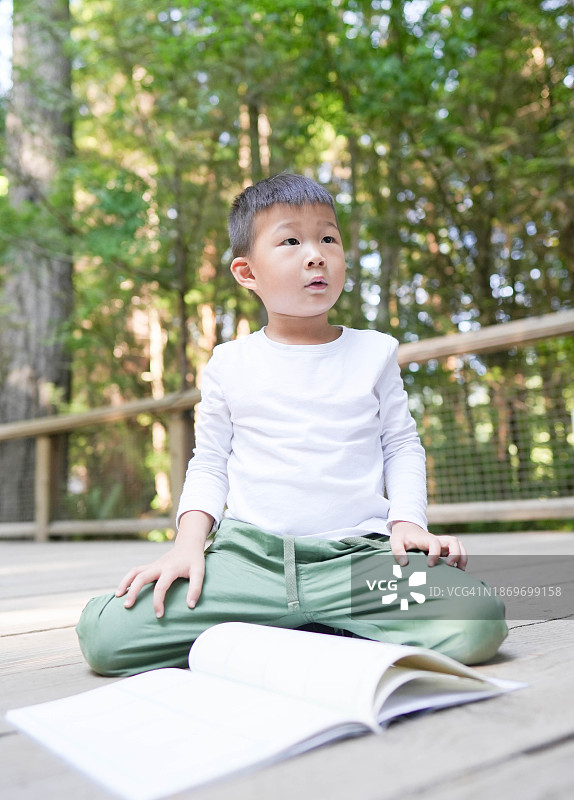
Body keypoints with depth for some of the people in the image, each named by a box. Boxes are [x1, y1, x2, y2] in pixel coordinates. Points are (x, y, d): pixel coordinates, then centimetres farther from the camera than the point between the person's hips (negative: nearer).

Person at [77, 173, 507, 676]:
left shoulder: (374, 352, 9)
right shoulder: (229, 364, 8)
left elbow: (402, 446, 14)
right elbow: (209, 463, 13)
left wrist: (407, 521, -3)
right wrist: (189, 541, -3)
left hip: (357, 554, 1)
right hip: (248, 555, 0)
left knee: (479, 621, -26)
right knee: (103, 633, -20)